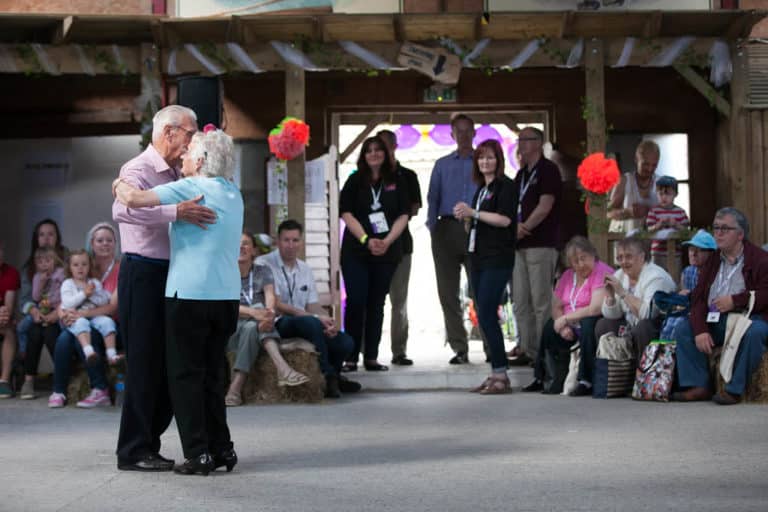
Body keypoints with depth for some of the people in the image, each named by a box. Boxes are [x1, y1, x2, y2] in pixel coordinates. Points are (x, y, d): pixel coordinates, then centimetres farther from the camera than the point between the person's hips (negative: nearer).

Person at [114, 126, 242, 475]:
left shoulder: (190, 188, -9)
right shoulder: (233, 193, 13)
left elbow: (134, 199, -17)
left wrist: (120, 185, 2)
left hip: (189, 295, -7)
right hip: (228, 294, 7)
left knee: (186, 375, 1)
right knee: (213, 374, 15)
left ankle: (198, 454, -1)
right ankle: (221, 449, 15)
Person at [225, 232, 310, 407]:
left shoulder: (263, 271, 11)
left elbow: (270, 296, -9)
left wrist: (269, 313, -34)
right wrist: (253, 312, -34)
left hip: (255, 327, 2)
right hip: (231, 330, -2)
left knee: (251, 327, -35)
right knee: (255, 316, -35)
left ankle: (236, 387, -44)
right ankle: (283, 369, -50)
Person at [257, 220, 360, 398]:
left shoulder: (305, 270, 18)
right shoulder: (264, 265, -5)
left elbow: (313, 305, 14)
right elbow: (275, 305, -13)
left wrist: (328, 322, -11)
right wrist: (316, 317, -19)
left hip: (305, 324, 7)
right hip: (277, 324, -7)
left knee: (346, 342, -15)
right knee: (311, 323, -37)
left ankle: (329, 378, 13)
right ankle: (330, 377, -22)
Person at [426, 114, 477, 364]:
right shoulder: (442, 165, 18)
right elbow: (432, 198, 13)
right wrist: (432, 225, -2)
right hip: (447, 229, 3)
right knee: (448, 292, -1)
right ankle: (459, 348, 2)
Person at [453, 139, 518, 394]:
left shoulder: (506, 186, -6)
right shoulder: (481, 188, 19)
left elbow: (505, 219, -18)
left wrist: (473, 212, -16)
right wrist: (466, 216, 6)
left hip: (497, 258, -9)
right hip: (479, 258, 9)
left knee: (486, 315, -14)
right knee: (485, 316, 7)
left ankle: (501, 375, -11)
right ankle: (495, 374, 12)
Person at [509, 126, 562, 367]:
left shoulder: (548, 170, -4)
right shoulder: (522, 173, 21)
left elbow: (545, 205, -13)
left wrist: (523, 229, -10)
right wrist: (515, 226, -3)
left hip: (541, 244, -8)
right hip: (520, 245, 8)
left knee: (541, 302, -7)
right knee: (521, 302, 8)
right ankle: (527, 349, 13)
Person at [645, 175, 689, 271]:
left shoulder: (680, 212, 4)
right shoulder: (654, 211, -1)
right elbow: (649, 230, -5)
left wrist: (676, 224, -18)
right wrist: (659, 225, -24)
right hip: (658, 252, -2)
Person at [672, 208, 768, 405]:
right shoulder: (712, 261, 15)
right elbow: (698, 298, 6)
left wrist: (734, 300, -17)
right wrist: (700, 331, -10)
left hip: (749, 317, -6)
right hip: (715, 322, 6)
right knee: (682, 329, -10)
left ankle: (734, 389, -29)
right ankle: (698, 386, -14)